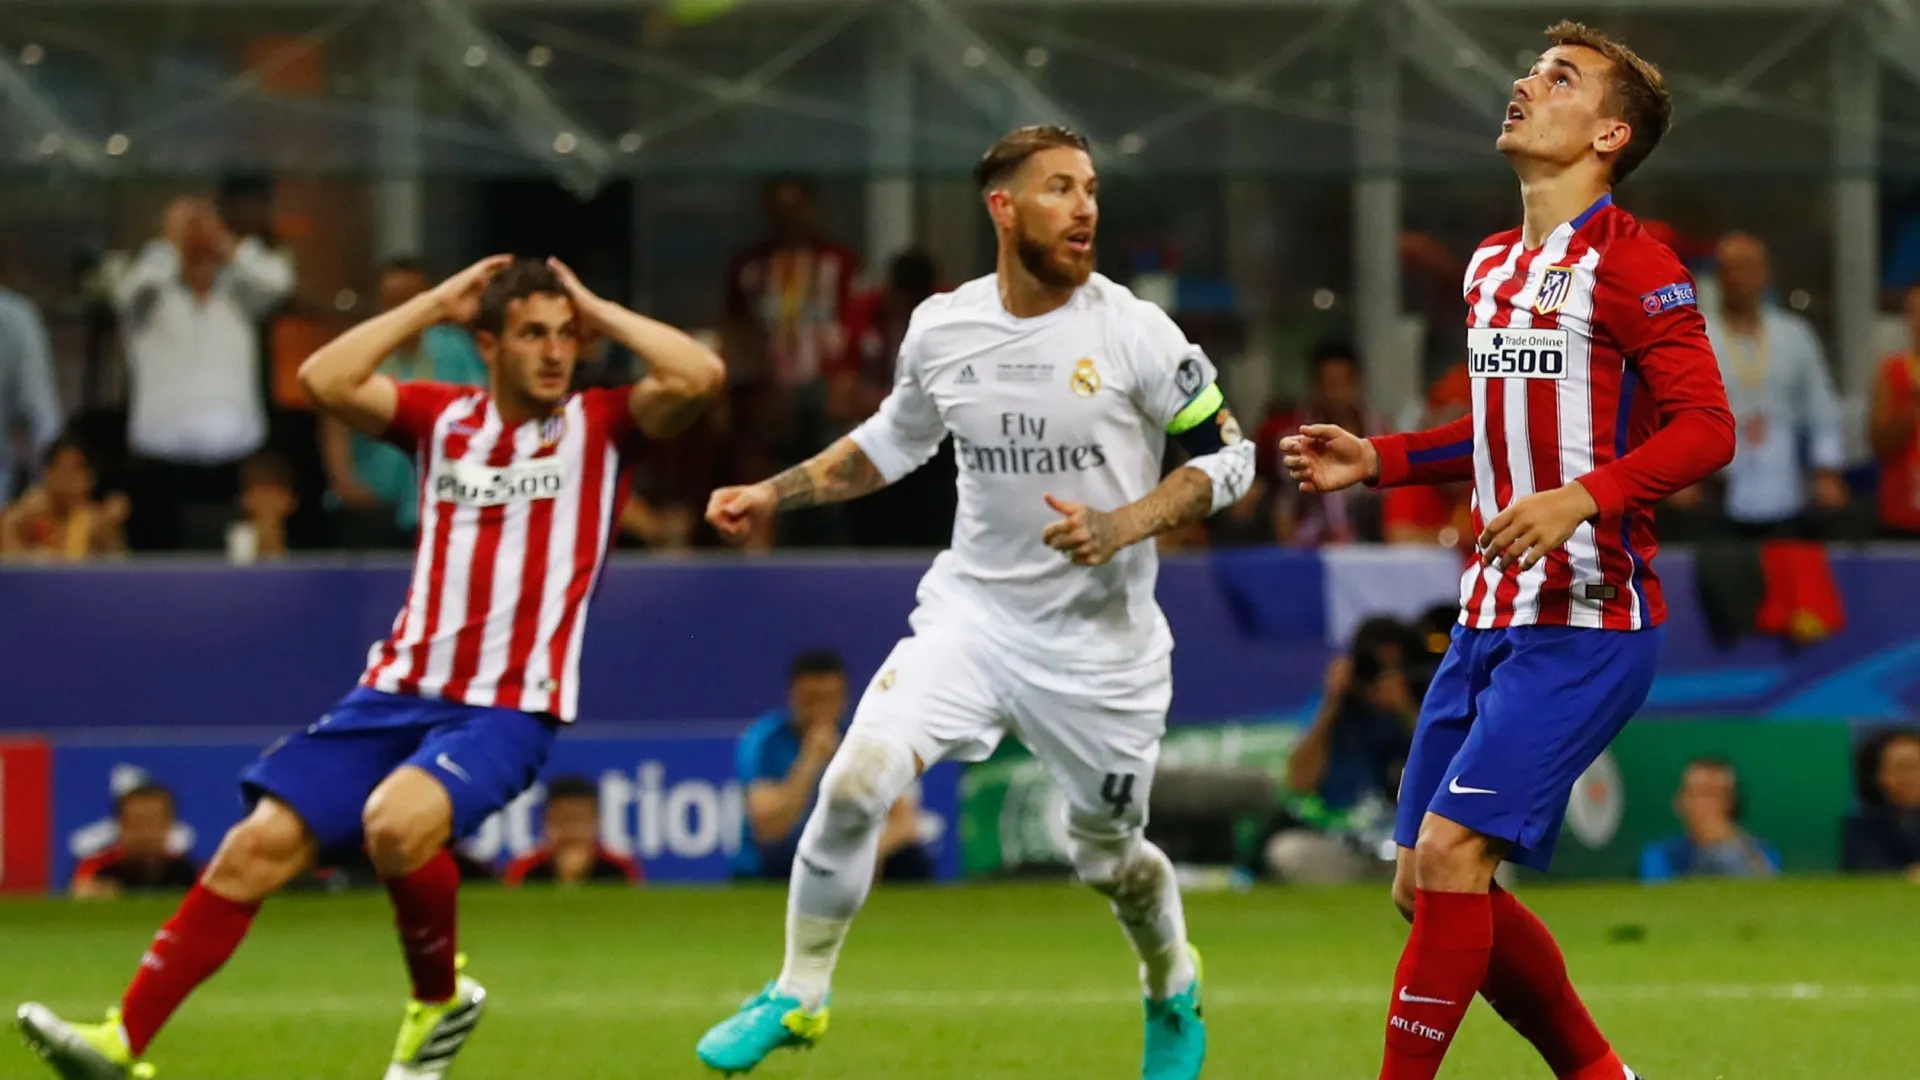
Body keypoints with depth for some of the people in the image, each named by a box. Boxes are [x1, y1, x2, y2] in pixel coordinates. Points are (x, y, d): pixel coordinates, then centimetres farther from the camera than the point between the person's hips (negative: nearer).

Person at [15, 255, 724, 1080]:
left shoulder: (600, 424, 3)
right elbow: (325, 380, -3)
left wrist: (596, 312, -2)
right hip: (399, 692, 4)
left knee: (397, 822, -32)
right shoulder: (442, 418, 10)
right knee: (259, 846, -7)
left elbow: (698, 376, -14)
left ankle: (441, 1004, -5)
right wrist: (437, 304, 1)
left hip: (508, 710, -4)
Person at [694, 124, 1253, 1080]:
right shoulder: (941, 329, -2)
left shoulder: (1132, 333, -12)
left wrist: (1125, 525, -20)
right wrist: (773, 494, 11)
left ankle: (1174, 997, 44)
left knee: (1108, 856, 11)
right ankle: (797, 994, 0)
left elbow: (1225, 456, -6)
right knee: (856, 780, -18)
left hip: (1102, 636, -2)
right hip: (972, 608, 2)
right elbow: (892, 441, 17)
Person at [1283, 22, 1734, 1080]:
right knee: (1427, 888, 7)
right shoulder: (1491, 267, 16)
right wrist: (1379, 460, 22)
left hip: (1588, 621, -9)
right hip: (1490, 618, 9)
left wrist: (1583, 498, -30)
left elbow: (1706, 428, -17)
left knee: (1450, 853, -18)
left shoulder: (1630, 263, -10)